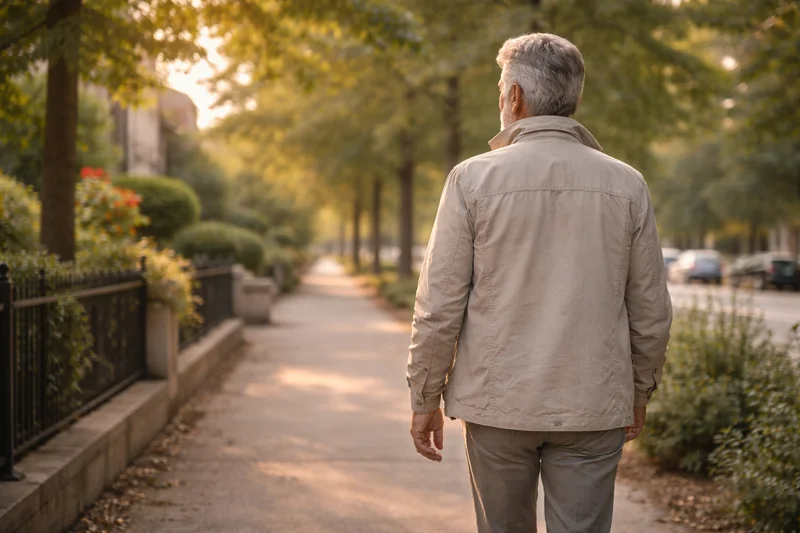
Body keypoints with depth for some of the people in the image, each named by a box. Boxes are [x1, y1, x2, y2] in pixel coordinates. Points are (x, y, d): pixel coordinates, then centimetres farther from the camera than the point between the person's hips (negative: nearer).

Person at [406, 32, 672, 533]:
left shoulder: (473, 179, -6)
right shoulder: (627, 185, -1)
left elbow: (439, 306, -7)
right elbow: (651, 310, 4)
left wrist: (425, 398, 4)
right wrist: (640, 390, 18)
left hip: (498, 403, -1)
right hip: (593, 407, 1)